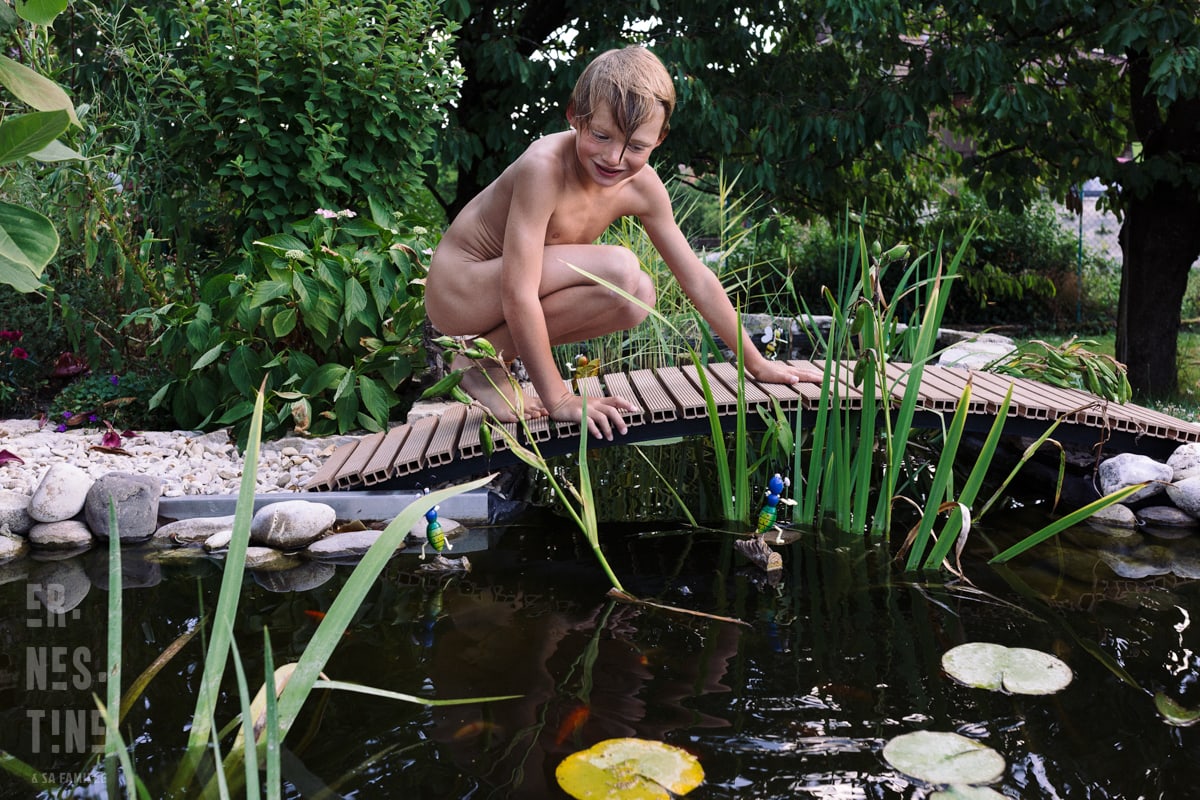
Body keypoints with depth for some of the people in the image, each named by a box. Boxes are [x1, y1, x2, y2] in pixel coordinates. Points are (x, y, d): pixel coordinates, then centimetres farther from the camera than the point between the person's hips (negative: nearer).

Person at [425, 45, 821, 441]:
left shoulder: (642, 186, -8)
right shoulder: (544, 166, -29)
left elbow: (697, 278, 1)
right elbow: (519, 297, -30)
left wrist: (757, 364, 4)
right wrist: (557, 399, -27)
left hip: (499, 293, 8)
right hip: (455, 291, -7)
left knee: (637, 299, -7)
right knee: (619, 270, -24)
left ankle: (493, 350, 1)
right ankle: (480, 361, -12)